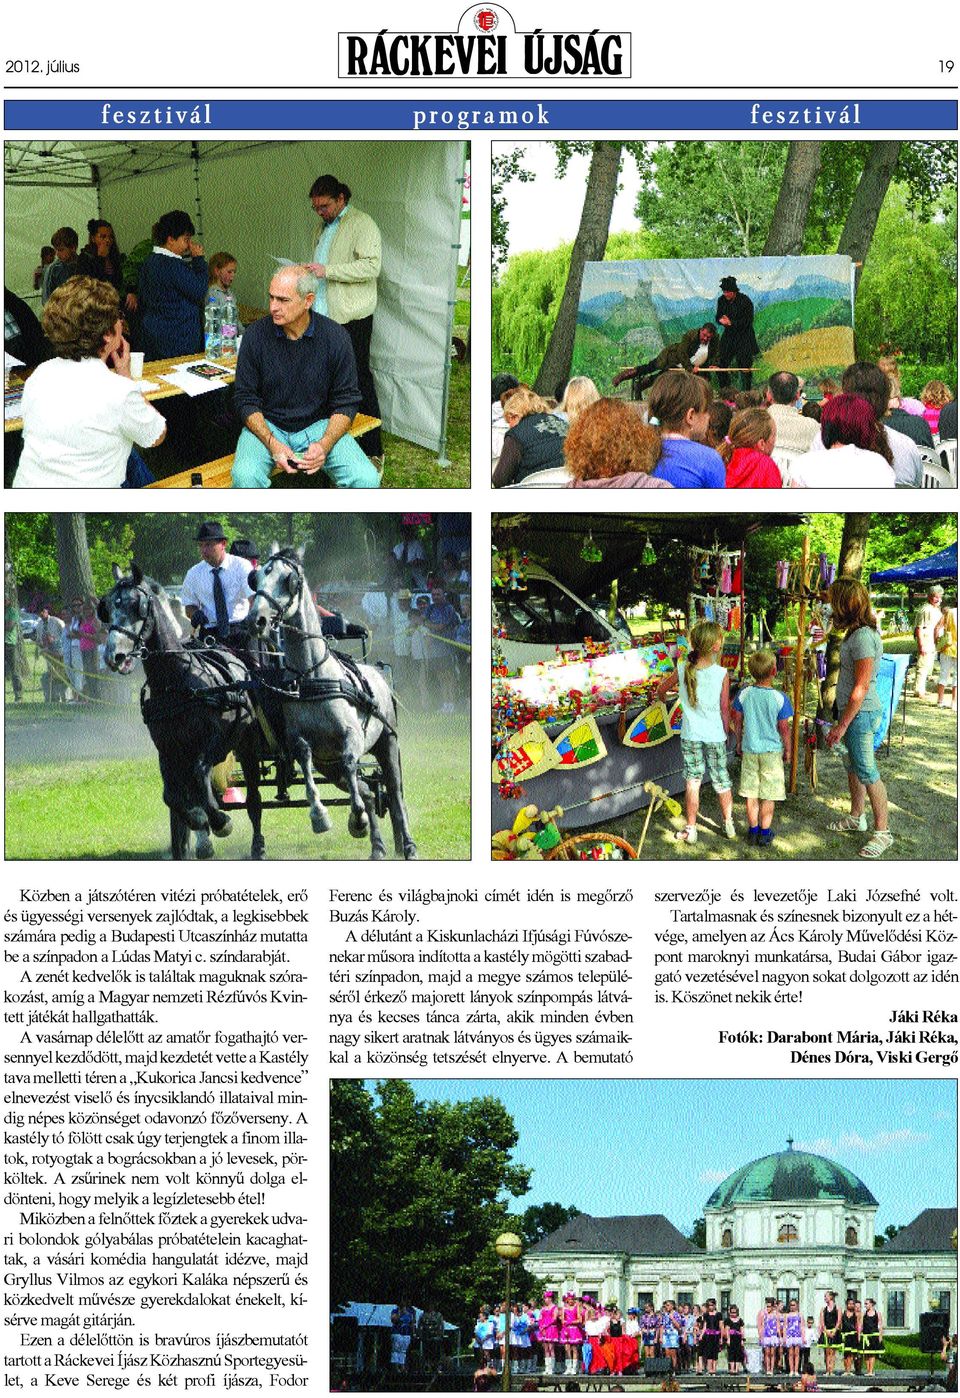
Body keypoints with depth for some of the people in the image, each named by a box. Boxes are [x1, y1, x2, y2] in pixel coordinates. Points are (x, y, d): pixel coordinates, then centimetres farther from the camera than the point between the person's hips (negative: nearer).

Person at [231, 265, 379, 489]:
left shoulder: (335, 337, -7)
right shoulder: (256, 335, -8)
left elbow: (346, 402, -1)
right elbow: (246, 399, -3)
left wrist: (324, 445, -19)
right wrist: (272, 444, -19)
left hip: (319, 425, 1)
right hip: (267, 427, -1)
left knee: (366, 479, -24)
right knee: (246, 476, -33)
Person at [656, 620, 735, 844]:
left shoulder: (682, 670, -11)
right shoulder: (722, 674, -17)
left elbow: (661, 689, 7)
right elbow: (724, 710, -8)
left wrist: (662, 698, 31)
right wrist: (726, 733, 8)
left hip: (690, 736, 1)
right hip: (715, 736, -1)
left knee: (693, 781, 10)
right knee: (721, 781, 15)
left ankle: (691, 830, 16)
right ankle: (729, 825, 30)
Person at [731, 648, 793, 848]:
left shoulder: (744, 694, -7)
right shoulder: (779, 698, -15)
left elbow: (736, 720, 3)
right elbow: (784, 728, -9)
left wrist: (739, 741, 19)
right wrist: (787, 749, 6)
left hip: (749, 749, 3)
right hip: (772, 750, -2)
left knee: (751, 793, 12)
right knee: (769, 794, 7)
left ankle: (753, 830, 18)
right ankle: (765, 833, 11)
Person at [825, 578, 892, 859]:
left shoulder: (863, 637, -24)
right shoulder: (856, 632, 8)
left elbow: (861, 688, -24)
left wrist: (842, 725, -20)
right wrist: (842, 721, 21)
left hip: (861, 714, -10)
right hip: (852, 711, 10)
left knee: (867, 773, -4)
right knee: (852, 767, 22)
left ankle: (882, 832, 3)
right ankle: (856, 817, 37)